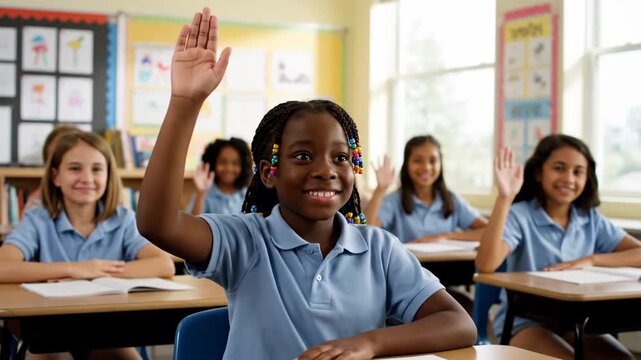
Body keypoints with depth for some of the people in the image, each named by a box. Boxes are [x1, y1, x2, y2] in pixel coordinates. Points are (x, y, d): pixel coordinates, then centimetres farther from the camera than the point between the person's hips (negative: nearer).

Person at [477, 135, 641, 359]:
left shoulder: (592, 220, 6)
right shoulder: (520, 215, -9)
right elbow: (486, 265, -27)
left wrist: (591, 260, -15)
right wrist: (505, 198, -32)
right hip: (524, 323, -4)